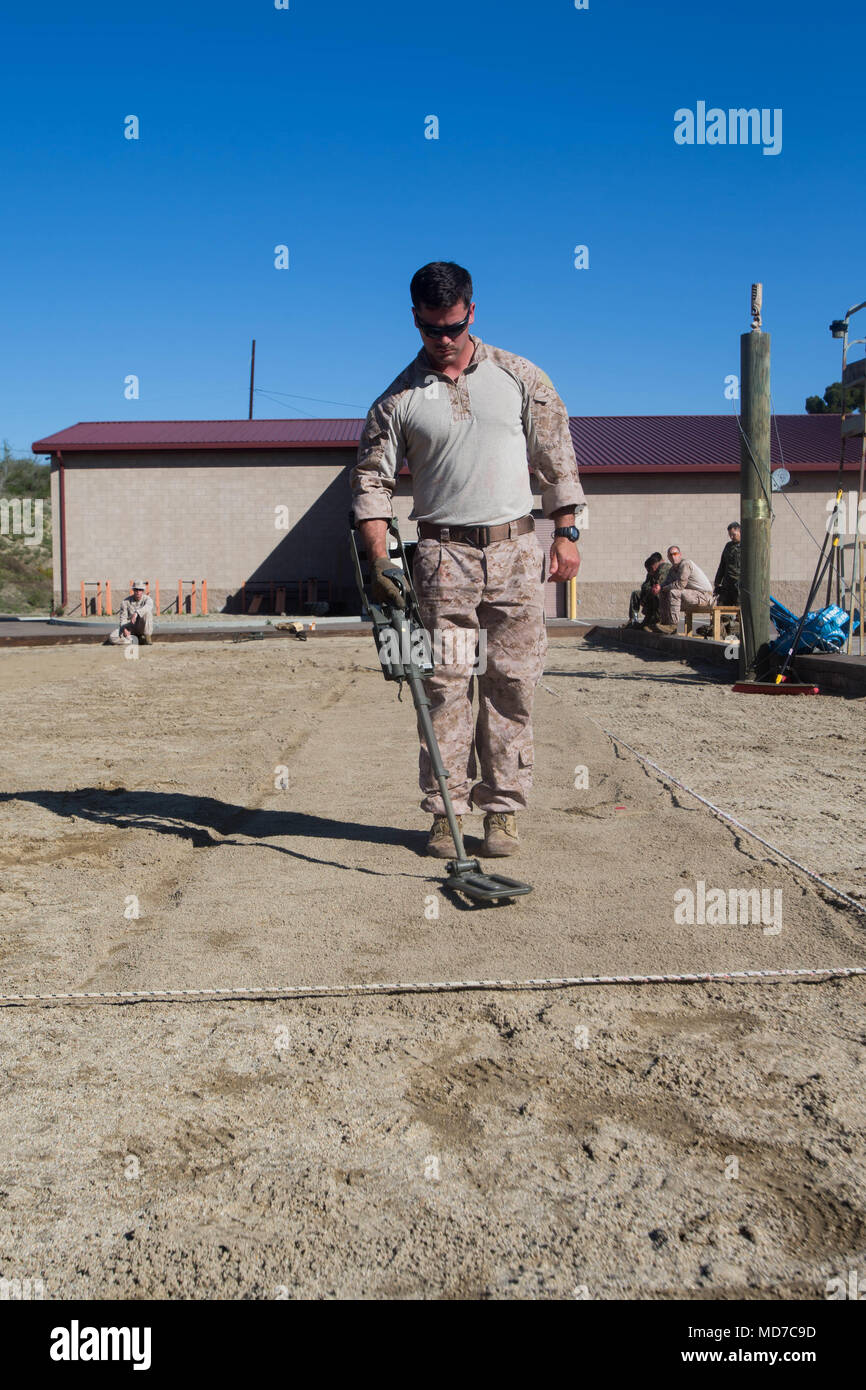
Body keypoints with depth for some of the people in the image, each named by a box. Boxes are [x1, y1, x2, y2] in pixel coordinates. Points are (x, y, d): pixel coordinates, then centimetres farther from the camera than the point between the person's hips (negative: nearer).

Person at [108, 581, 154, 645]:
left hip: (143, 627, -2)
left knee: (147, 612, -33)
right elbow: (123, 618, -4)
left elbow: (148, 607, -37)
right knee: (112, 637, -20)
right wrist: (124, 629, -25)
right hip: (130, 627, 2)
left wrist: (136, 613, -55)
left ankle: (147, 637, -21)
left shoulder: (147, 599, -11)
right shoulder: (126, 601, -3)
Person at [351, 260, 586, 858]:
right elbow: (370, 479, 4)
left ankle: (503, 810, 10)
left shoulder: (520, 376, 9)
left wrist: (567, 533, 3)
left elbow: (558, 456, 11)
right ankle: (446, 810, 6)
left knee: (512, 684, 1)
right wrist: (379, 561, -8)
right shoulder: (398, 398, 6)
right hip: (444, 555, -1)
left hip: (517, 549, 1)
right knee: (445, 684, -3)